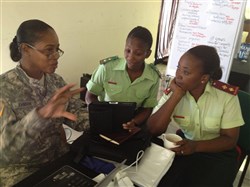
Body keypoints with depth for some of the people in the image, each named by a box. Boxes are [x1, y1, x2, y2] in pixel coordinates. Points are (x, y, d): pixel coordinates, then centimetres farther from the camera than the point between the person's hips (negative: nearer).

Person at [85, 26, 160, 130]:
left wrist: (134, 122, -18)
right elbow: (90, 96, -2)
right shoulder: (107, 67, -14)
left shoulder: (153, 77, -9)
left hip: (131, 127, 1)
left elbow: (147, 108, 1)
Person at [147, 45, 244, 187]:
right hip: (184, 146, 1)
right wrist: (176, 96, -27)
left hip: (218, 153, 0)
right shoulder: (172, 92, -11)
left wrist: (196, 146, -28)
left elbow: (230, 139, -10)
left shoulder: (227, 95, -16)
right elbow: (153, 130, -18)